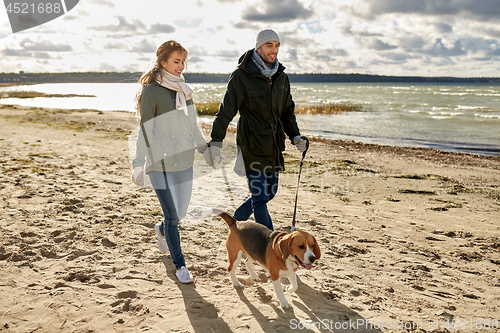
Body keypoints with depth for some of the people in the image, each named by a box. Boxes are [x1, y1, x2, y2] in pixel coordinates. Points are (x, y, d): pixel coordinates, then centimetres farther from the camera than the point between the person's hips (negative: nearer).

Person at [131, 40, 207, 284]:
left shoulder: (184, 91, 11)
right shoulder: (151, 91, -8)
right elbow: (145, 130, -11)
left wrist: (206, 150, 21)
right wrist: (138, 164, -14)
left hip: (184, 162, 6)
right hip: (160, 164, -6)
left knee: (181, 212, 12)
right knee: (172, 216, -1)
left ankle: (162, 230, 47)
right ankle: (179, 265, 17)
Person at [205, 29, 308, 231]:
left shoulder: (281, 76, 10)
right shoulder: (242, 76, -9)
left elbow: (287, 111, 18)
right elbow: (226, 111, -10)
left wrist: (295, 136, 5)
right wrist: (215, 142, -16)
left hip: (273, 146, 7)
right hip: (251, 145, -7)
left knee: (269, 192, 16)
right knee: (259, 197, -4)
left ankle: (236, 220, 38)